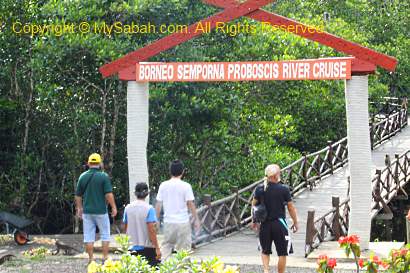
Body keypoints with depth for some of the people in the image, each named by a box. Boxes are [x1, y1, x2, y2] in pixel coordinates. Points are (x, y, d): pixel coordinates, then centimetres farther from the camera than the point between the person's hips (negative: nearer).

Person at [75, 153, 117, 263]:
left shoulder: (83, 176, 3)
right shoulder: (104, 176, -8)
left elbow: (78, 195, 8)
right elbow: (109, 194, -11)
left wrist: (79, 208, 21)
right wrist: (113, 207, -1)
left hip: (87, 211, 3)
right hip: (101, 211, -3)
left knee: (88, 236, 6)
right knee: (105, 235, 9)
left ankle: (91, 259, 7)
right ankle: (105, 258, 8)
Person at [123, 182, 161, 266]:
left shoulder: (128, 208, 3)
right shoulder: (149, 209, -12)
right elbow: (151, 229, -16)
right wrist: (157, 248, -12)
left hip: (132, 248, 5)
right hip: (147, 248, -5)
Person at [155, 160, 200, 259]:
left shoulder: (163, 185, 0)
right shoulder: (186, 186, -9)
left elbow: (158, 204, 3)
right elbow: (190, 204, -8)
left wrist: (156, 219, 14)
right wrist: (196, 219, 1)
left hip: (168, 222, 3)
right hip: (183, 221, -3)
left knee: (166, 246, 13)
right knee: (184, 248, 7)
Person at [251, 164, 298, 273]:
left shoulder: (259, 189, -1)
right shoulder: (284, 189, -10)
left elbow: (254, 206, 8)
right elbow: (291, 207, -3)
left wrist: (254, 221, 22)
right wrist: (295, 222, 9)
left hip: (265, 224, 3)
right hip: (279, 223, -3)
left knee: (265, 251, 18)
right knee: (282, 253, 8)